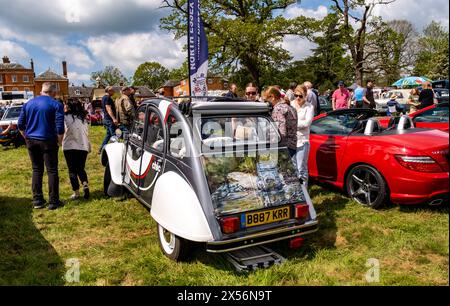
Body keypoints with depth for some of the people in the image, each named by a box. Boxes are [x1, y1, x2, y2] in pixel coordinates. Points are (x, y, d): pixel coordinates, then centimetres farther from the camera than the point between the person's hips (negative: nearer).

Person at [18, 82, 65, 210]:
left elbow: (20, 124, 10)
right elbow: (60, 127, -14)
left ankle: (37, 201, 17)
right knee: (52, 171, 2)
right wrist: (59, 141, -2)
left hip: (31, 141, 5)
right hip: (48, 141, -5)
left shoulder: (28, 103, 10)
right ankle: (53, 202, 5)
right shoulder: (56, 105, -6)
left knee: (36, 170, 14)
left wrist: (27, 137, 18)